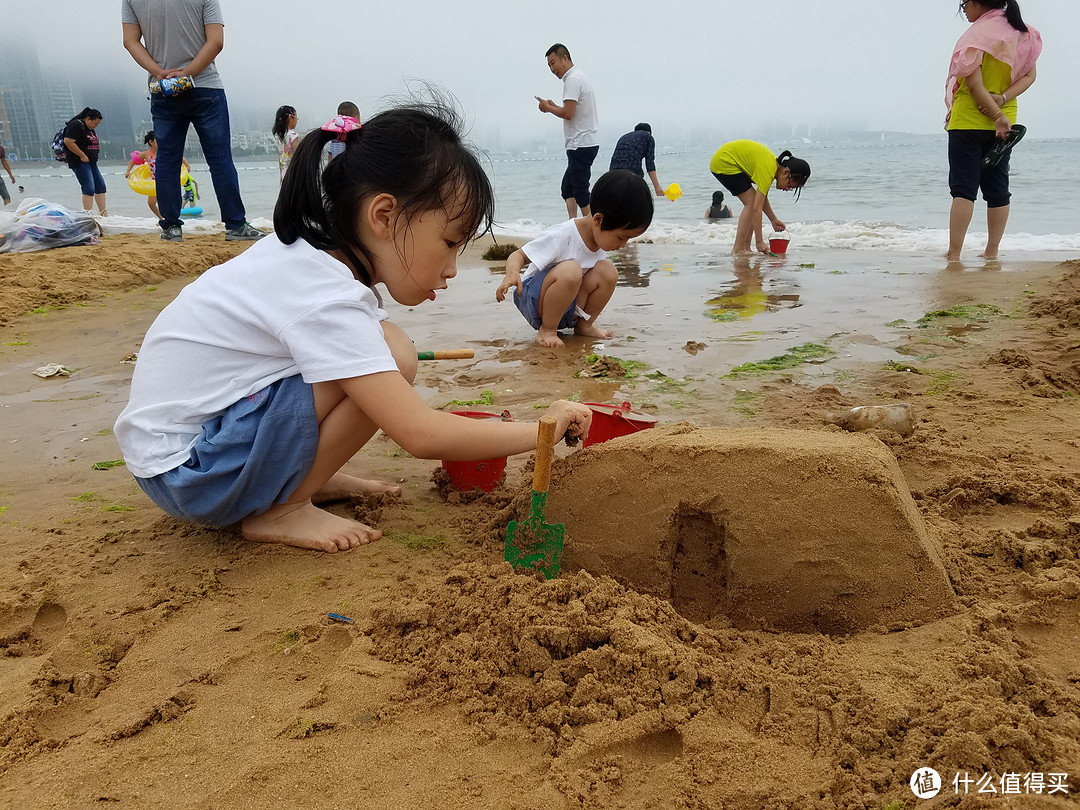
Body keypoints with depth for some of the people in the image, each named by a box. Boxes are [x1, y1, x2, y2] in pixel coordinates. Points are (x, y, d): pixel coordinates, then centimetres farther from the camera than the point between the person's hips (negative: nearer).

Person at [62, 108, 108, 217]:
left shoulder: (90, 129, 15)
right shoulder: (76, 125, -13)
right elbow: (68, 141, -22)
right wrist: (82, 156, -20)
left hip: (91, 162, 10)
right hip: (79, 162, -10)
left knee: (101, 187, 8)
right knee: (89, 188, -15)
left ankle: (103, 213, 14)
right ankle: (88, 214, -15)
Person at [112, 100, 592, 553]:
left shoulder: (307, 251, 0)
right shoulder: (325, 298, -27)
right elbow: (422, 436, -31)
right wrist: (543, 429, -19)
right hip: (184, 471, -9)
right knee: (393, 355, -24)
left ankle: (304, 474, 5)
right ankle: (277, 510, -9)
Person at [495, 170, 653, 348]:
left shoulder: (601, 239, -1)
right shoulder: (560, 237, -25)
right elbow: (518, 255, -20)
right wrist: (512, 273, -41)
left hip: (566, 309, 7)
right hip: (534, 302, -7)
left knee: (607, 271, -14)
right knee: (570, 270, -36)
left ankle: (584, 325, 3)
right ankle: (546, 331, -18)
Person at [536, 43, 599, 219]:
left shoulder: (572, 79, -13)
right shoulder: (579, 77, 19)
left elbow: (568, 113, -22)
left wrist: (548, 108, -6)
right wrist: (554, 107, 12)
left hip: (581, 145, -11)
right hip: (584, 144, 11)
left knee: (580, 192, -8)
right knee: (567, 188, 14)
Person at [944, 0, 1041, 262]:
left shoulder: (976, 34, -13)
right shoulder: (1023, 32, 8)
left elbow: (974, 83, -19)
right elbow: (1029, 75, 6)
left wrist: (997, 115, -15)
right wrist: (1003, 99, -8)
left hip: (967, 120, -6)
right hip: (1006, 118, 6)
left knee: (963, 188, -6)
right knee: (998, 189, 11)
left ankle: (954, 253, -9)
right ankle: (992, 251, 15)